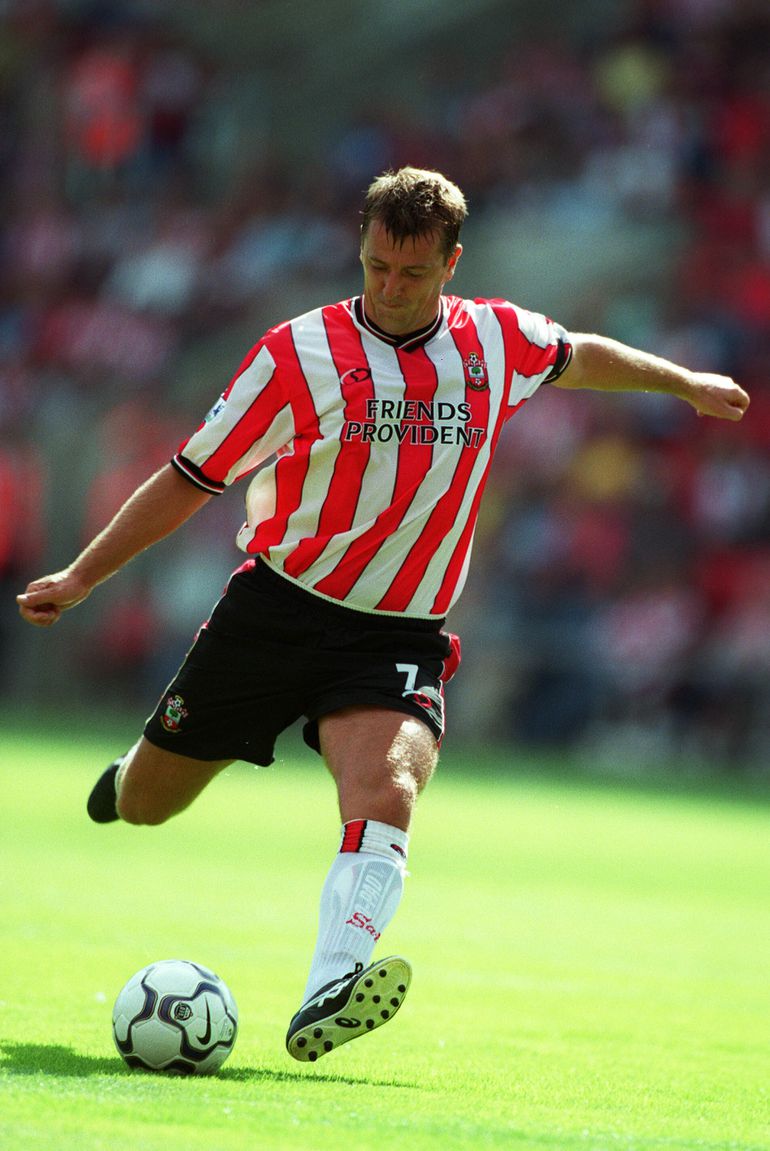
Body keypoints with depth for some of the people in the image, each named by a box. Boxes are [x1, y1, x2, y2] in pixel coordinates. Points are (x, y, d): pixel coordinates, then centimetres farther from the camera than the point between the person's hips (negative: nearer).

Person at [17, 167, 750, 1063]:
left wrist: (684, 383, 39)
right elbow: (192, 479, 0)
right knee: (144, 807, 9)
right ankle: (131, 775, 48)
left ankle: (324, 1006, -40)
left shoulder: (498, 341, 3)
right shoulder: (300, 353, -7)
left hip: (400, 636, 1)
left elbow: (581, 356, 28)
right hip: (278, 610, -1)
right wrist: (82, 577, -4)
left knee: (386, 797, -28)